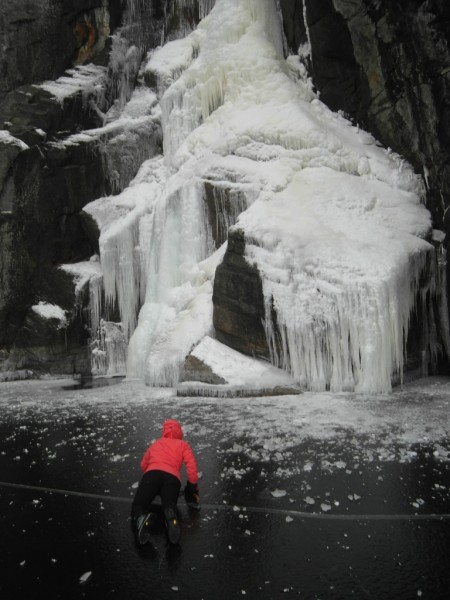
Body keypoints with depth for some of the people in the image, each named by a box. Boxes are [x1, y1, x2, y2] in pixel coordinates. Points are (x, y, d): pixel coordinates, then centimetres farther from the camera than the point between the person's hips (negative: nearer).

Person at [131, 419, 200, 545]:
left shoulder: (155, 443, 35)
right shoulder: (183, 445, 27)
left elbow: (143, 464, 44)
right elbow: (191, 465, 11)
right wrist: (193, 487, 18)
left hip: (151, 474, 1)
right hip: (172, 478, -1)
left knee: (138, 505, -2)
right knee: (169, 506, -15)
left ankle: (141, 519, -38)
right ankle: (171, 518, -53)